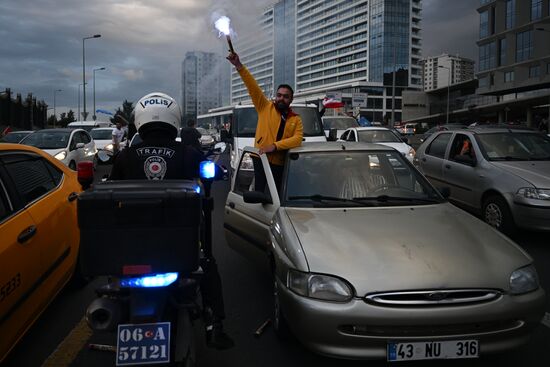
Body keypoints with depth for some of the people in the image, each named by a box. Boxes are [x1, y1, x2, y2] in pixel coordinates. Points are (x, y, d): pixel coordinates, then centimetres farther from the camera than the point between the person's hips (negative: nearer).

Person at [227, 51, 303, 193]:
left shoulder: (296, 119, 10)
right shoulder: (266, 107, 7)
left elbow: (297, 139, -7)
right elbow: (253, 86, -2)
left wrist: (275, 146, -21)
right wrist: (239, 66, -10)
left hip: (281, 164, 2)